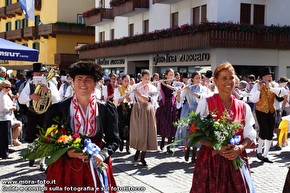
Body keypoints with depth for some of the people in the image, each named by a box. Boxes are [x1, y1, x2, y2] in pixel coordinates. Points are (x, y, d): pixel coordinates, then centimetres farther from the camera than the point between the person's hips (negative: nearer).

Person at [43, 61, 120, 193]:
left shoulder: (106, 109, -2)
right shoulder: (58, 109, -4)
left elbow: (114, 140, 3)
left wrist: (102, 155, -16)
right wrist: (67, 152, -18)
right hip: (65, 168, -1)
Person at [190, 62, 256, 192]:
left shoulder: (244, 107, 7)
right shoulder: (205, 104, -3)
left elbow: (250, 136, 6)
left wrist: (240, 148, -14)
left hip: (236, 160, 3)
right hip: (210, 160, -2)